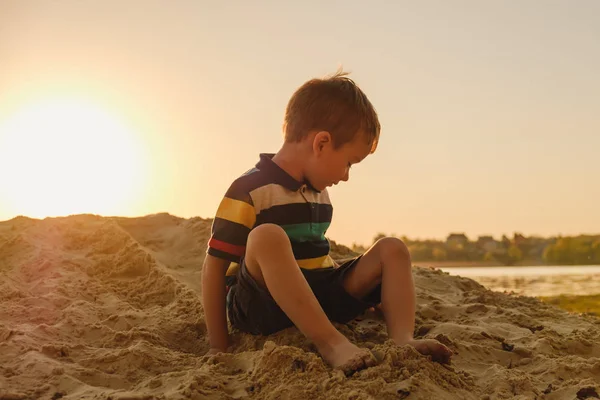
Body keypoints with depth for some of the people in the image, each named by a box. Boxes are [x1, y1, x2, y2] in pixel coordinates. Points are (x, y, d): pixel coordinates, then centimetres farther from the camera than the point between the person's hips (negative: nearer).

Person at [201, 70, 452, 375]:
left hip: (317, 296, 7)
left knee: (391, 250, -1)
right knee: (267, 236, -35)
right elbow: (214, 268, -12)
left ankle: (402, 340, -25)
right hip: (260, 303, -7)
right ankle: (332, 343, -37)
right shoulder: (250, 190, -11)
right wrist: (218, 346, -13)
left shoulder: (317, 192, 14)